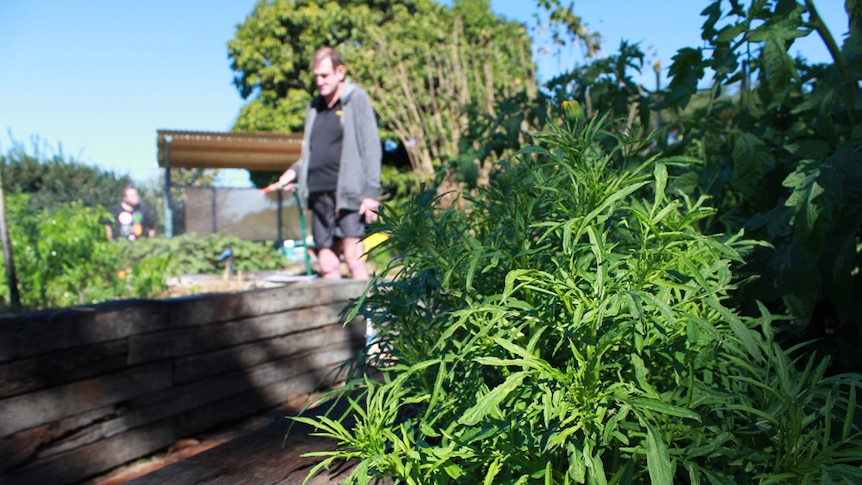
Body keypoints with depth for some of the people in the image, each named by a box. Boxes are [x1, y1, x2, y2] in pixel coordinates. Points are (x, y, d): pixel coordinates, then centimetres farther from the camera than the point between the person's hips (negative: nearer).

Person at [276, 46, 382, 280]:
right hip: (319, 194, 6)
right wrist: (294, 171, 6)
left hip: (348, 192, -6)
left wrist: (371, 192, -11)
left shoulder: (357, 99, 2)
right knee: (327, 264, 6)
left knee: (353, 257, -9)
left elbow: (371, 148, -4)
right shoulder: (314, 106, 19)